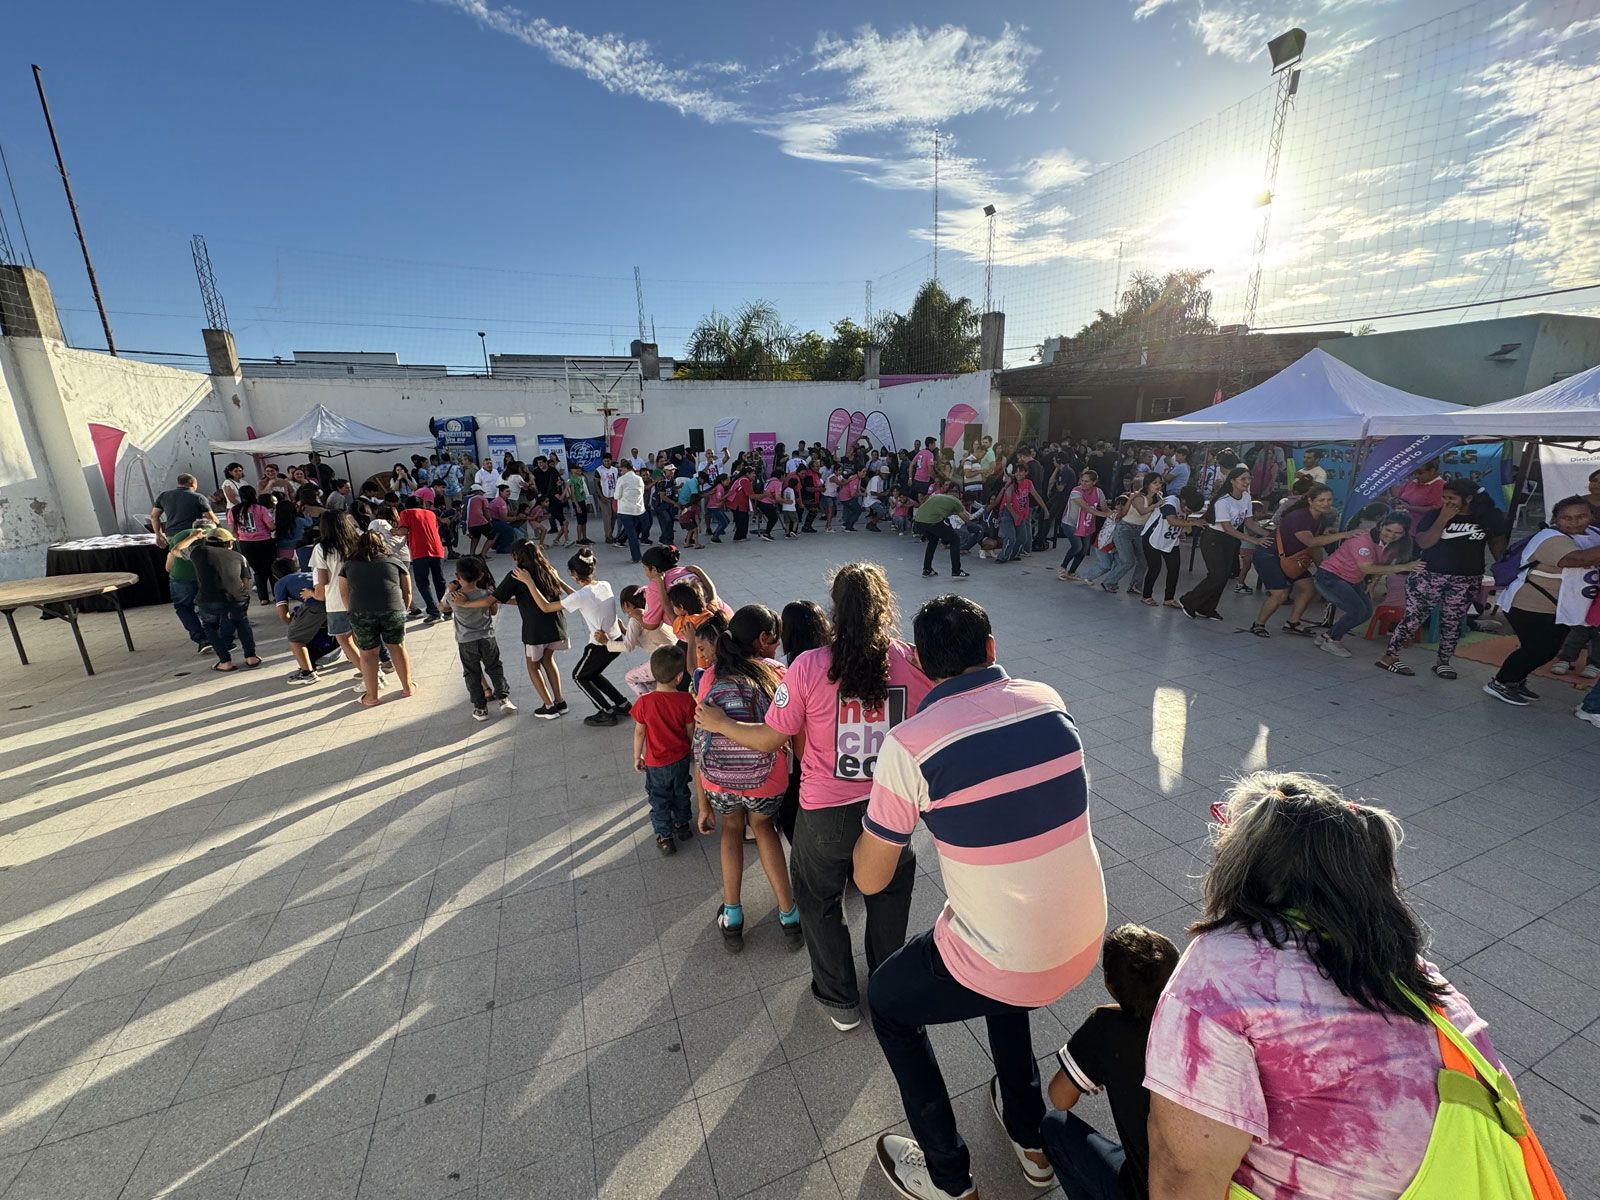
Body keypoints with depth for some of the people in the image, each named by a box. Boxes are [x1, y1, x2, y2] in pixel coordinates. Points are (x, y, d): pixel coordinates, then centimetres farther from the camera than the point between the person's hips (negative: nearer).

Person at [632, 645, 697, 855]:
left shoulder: (643, 702, -24)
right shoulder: (686, 700, -20)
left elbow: (639, 733, -11)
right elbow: (691, 731, -7)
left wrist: (637, 757, 4)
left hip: (656, 763, -2)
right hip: (681, 759, 2)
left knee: (659, 799, 18)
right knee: (681, 792, 26)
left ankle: (665, 837, 28)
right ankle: (682, 825, 44)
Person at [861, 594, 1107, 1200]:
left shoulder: (909, 743, -22)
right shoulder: (1048, 701, -6)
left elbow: (870, 878, -11)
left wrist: (888, 810, 5)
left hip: (1007, 964, -5)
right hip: (1086, 944, 6)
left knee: (887, 1001, 23)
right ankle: (1031, 1138, 50)